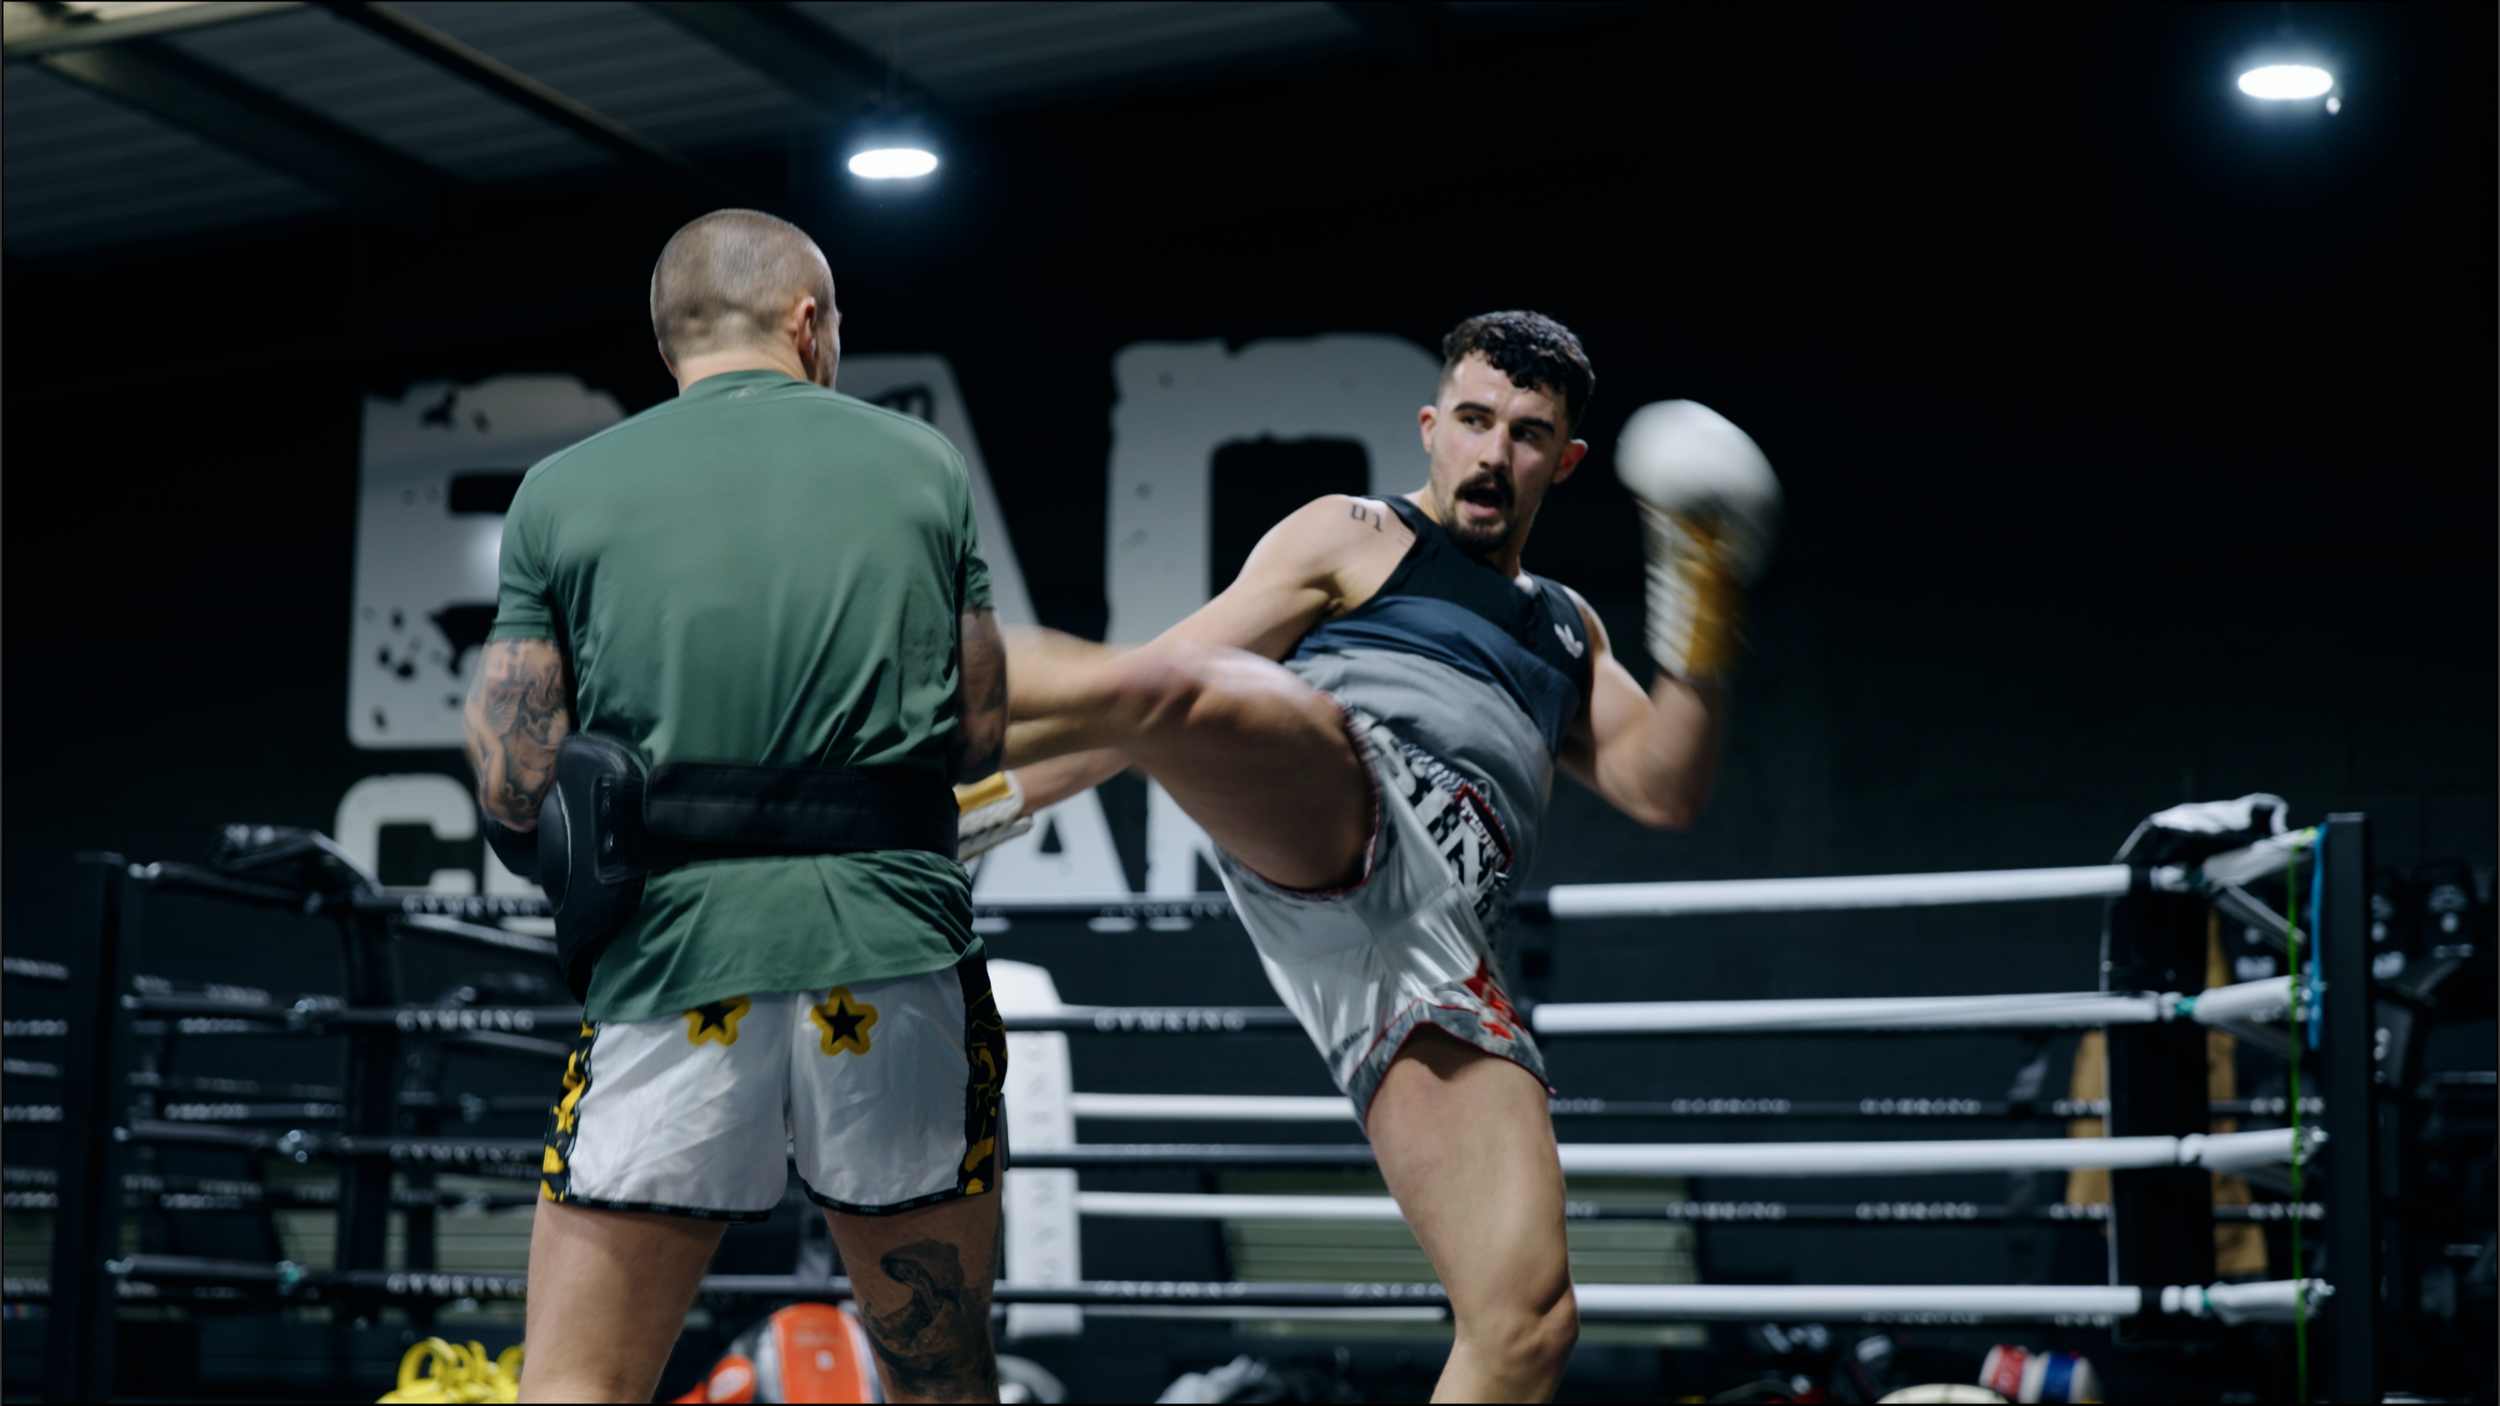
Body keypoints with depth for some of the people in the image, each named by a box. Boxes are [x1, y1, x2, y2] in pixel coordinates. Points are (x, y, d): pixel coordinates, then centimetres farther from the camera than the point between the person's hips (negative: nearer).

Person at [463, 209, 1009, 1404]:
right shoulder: (919, 464, 8)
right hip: (894, 949, 1)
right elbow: (979, 736, 10)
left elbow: (514, 788, 2)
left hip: (674, 958, -1)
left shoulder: (562, 494, 5)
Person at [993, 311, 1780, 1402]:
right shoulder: (1353, 538, 22)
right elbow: (1159, 676, 15)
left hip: (1438, 937, 4)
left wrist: (1701, 625, 9)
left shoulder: (1567, 630, 37)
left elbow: (1661, 792, 24)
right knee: (1163, 690, -40)